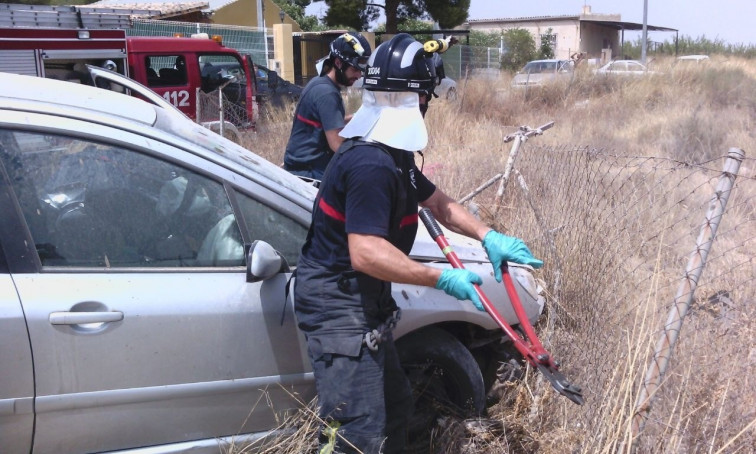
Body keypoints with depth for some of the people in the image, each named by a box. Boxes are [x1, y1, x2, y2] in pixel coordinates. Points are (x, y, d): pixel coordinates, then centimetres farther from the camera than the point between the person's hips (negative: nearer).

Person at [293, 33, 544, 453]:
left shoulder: (393, 156, 10)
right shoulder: (370, 165, -25)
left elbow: (438, 201, 16)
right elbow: (366, 253, -31)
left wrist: (489, 236, 1)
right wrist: (443, 279, -27)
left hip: (364, 306, 11)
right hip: (340, 312, -11)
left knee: (395, 406, 23)